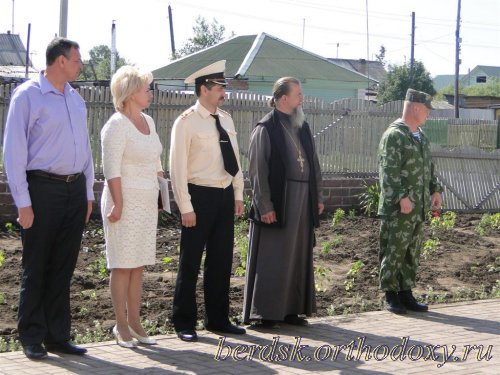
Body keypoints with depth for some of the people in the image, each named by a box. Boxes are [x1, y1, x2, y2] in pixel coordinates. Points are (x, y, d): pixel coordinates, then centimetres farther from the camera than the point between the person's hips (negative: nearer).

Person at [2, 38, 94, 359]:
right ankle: (32, 339, 13)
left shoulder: (76, 98, 13)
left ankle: (58, 336, 19)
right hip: (43, 188, -6)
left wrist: (88, 193, 16)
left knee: (63, 268, 11)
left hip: (75, 190, 6)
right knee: (36, 269, 3)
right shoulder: (27, 96, -7)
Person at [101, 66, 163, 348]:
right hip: (126, 201, -7)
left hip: (148, 202, 7)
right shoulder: (117, 125, -11)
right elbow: (111, 169, -16)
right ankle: (121, 326, 5)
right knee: (123, 266, -2)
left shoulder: (148, 121, 13)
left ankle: (134, 322, 15)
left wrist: (160, 196, 14)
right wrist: (118, 204, -19)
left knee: (139, 265, 9)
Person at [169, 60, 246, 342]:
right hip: (200, 195, -7)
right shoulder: (187, 123, -11)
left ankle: (218, 319, 25)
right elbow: (178, 168, -13)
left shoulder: (226, 120, 10)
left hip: (225, 196, 7)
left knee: (222, 261, 13)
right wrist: (186, 208, -16)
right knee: (191, 263, 1)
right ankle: (185, 324, 11)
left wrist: (238, 195, 12)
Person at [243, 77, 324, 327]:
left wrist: (317, 196, 13)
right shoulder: (266, 128, -9)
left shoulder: (302, 128, 12)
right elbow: (258, 170, -12)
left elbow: (313, 164, 17)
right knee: (272, 258, -1)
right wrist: (265, 205, -17)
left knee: (298, 257, 11)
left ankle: (292, 309, 19)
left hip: (303, 201, 7)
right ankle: (265, 312, 7)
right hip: (278, 203, -7)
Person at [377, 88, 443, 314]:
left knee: (412, 253, 12)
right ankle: (391, 296, 7)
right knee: (394, 252, -2)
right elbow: (388, 171, -18)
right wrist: (402, 197, -22)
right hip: (398, 209, -9)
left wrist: (435, 189, 12)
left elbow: (428, 166, 24)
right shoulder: (394, 135, -12)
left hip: (419, 208, 9)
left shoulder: (420, 136, 17)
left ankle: (406, 294, 20)